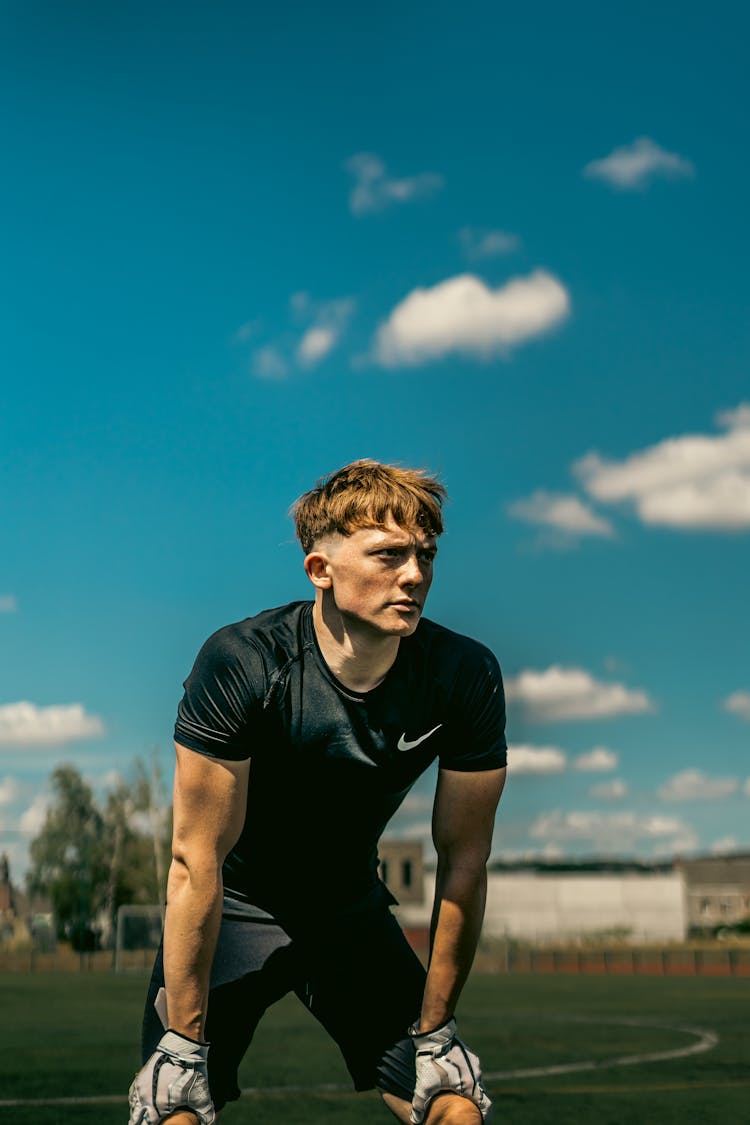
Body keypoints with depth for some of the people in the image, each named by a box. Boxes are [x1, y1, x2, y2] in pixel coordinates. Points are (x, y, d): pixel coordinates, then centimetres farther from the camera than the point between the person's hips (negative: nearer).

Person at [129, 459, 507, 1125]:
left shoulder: (465, 676, -19)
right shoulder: (241, 663, -28)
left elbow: (464, 860, -10)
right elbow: (197, 861, -23)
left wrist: (433, 1031, -6)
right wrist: (184, 1045, -21)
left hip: (352, 908, 3)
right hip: (236, 906, -2)